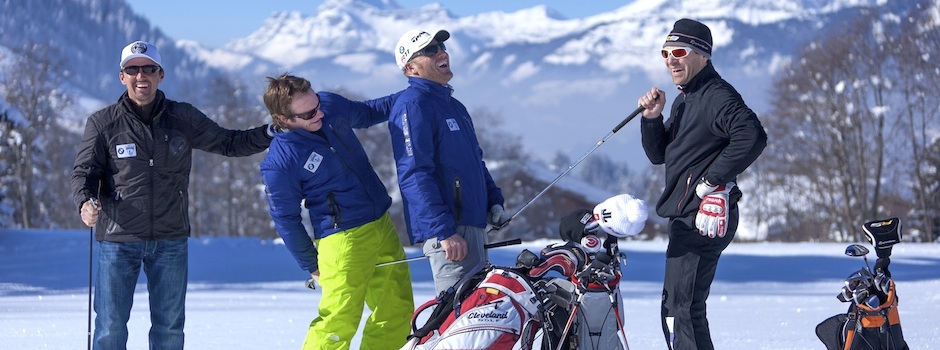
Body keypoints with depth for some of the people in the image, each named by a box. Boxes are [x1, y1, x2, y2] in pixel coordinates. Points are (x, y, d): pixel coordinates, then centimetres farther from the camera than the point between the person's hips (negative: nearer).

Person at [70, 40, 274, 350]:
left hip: (171, 240, 2)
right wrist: (86, 202, -23)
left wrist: (273, 133, 0)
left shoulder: (183, 118, 4)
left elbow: (229, 143, 12)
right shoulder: (102, 124, -2)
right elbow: (84, 171, -2)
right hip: (118, 240, -2)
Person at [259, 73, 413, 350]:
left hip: (383, 226, 7)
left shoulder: (332, 105, -2)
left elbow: (366, 115, 22)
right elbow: (286, 220, -7)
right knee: (340, 320, -12)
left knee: (397, 309, 11)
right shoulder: (278, 164, -20)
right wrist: (311, 266, 1)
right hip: (344, 241, -7)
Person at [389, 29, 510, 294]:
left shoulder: (452, 104, 20)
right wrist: (443, 231, -25)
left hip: (473, 223, 10)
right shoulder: (412, 105, -11)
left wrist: (494, 201, 18)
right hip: (450, 230, -10)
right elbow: (414, 175, -20)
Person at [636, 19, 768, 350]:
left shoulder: (716, 96, -14)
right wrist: (652, 118, 2)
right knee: (675, 310, 17)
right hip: (687, 218, 11)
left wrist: (711, 180, -23)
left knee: (680, 311, -11)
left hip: (703, 217, -11)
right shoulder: (685, 100, 18)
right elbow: (659, 154, 21)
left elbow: (752, 137, -29)